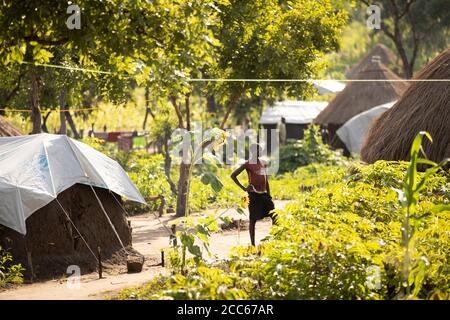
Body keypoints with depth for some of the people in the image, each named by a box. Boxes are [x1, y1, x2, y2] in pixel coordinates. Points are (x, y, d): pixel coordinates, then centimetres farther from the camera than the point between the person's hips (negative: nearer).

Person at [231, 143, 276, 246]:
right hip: (254, 194, -6)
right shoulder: (248, 164, -4)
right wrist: (243, 188, -10)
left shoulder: (263, 163, 13)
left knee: (274, 216, -3)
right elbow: (233, 175, -5)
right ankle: (253, 244, 5)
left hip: (264, 194, 6)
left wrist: (269, 195, 13)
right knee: (253, 219, -1)